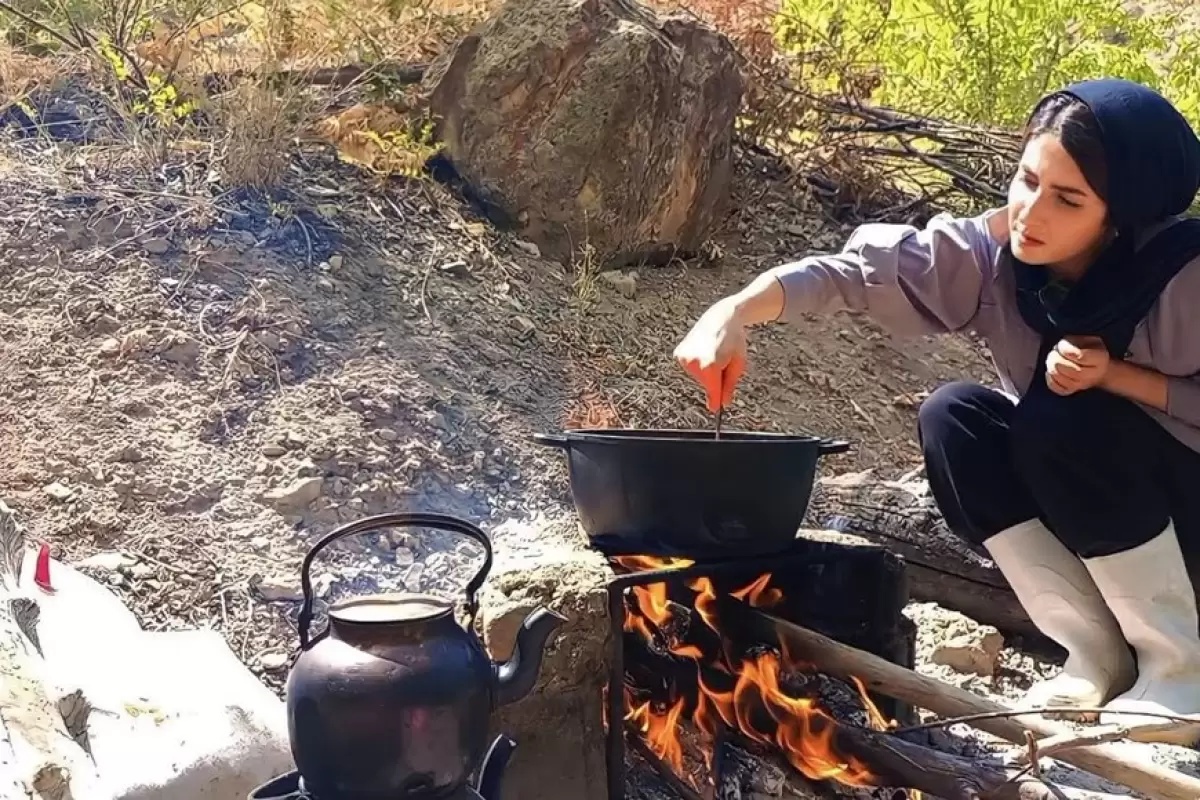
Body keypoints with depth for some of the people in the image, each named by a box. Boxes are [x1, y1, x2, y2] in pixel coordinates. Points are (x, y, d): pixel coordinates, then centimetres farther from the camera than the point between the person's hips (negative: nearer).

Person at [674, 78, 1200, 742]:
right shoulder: (989, 254, -17)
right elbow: (852, 269, -29)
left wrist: (1114, 374, -32)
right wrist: (734, 311, -46)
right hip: (1066, 510, 4)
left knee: (1062, 420, -31)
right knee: (952, 417, -22)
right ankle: (1099, 653, -11)